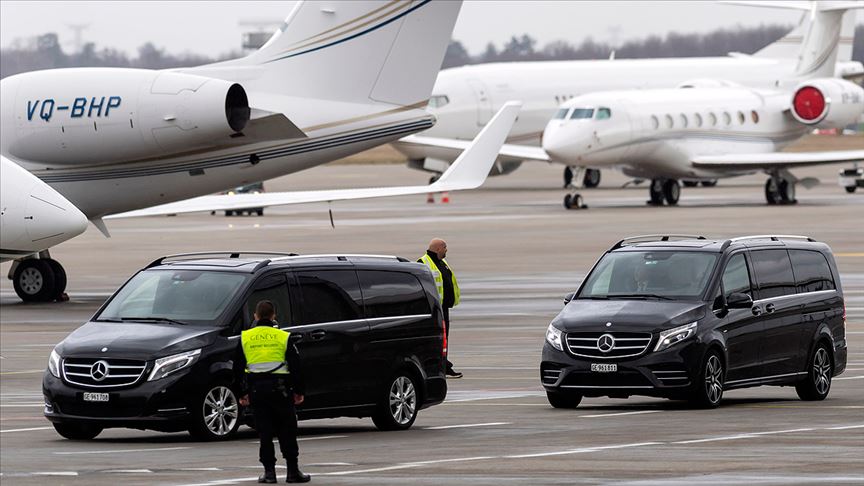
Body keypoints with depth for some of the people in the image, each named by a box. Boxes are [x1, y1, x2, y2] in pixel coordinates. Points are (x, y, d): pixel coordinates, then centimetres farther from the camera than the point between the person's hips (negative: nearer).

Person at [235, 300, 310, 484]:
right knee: (287, 431, 5)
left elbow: (238, 368, 6)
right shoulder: (283, 337, 1)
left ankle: (269, 470, 1)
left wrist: (243, 393, 13)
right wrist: (298, 391, 10)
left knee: (264, 432, 5)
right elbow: (295, 365, 2)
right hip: (280, 389, -1)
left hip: (256, 389, 1)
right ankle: (293, 471, 4)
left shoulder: (245, 338, 5)